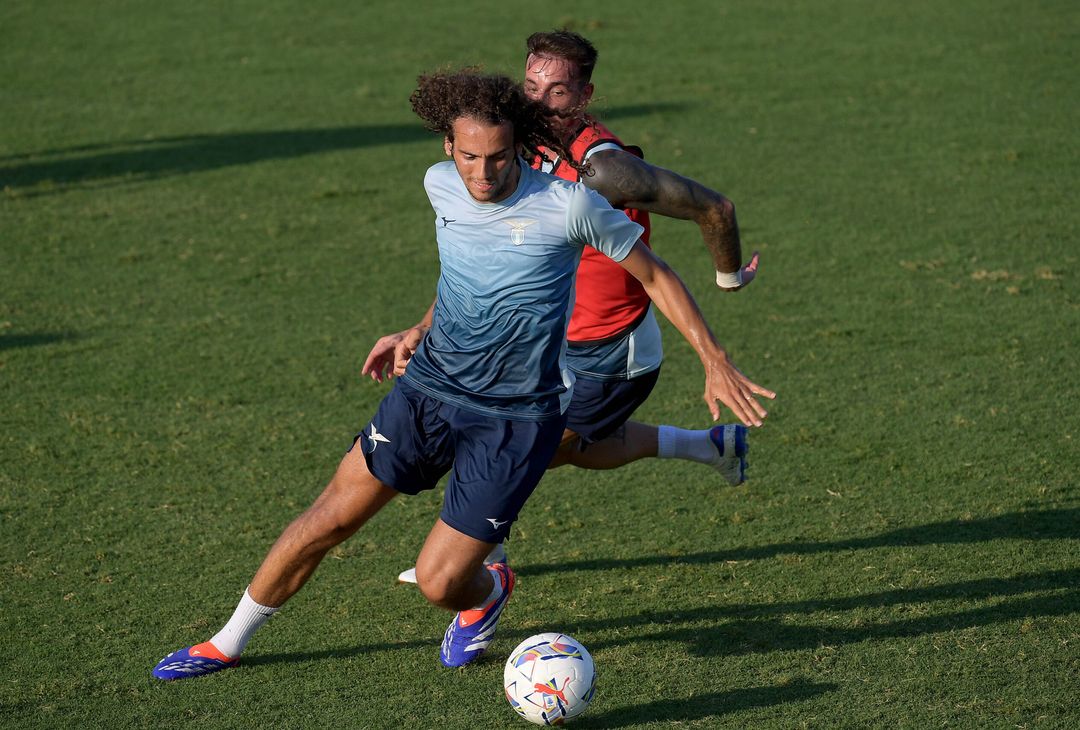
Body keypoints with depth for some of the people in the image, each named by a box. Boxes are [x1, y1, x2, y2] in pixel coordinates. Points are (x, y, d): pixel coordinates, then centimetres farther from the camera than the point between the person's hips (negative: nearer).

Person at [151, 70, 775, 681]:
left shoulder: (568, 205, -16)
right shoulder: (440, 186, 0)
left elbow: (655, 275, -3)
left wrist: (717, 363, -3)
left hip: (518, 418, -4)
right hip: (430, 388, 4)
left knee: (440, 581, -8)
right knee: (330, 519, 2)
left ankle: (488, 592, 30)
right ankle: (229, 642, 21)